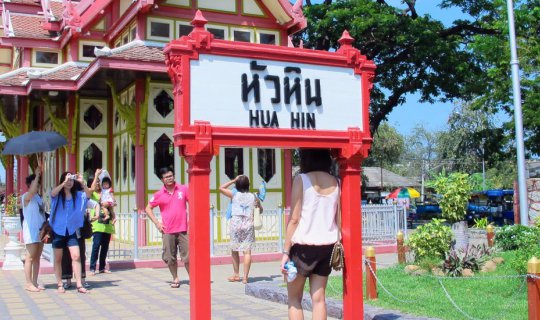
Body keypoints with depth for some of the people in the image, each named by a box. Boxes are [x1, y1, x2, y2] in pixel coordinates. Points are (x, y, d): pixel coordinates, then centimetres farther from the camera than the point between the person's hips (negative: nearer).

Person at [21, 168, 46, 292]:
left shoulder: (38, 197, 16)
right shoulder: (26, 196, -6)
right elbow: (32, 191, -29)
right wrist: (37, 175, -26)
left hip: (40, 231, 7)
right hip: (31, 232, -7)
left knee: (37, 257, 9)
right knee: (30, 258, -4)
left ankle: (35, 282, 14)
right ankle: (29, 283, 1)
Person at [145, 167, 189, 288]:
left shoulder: (183, 189, 2)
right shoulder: (159, 194, 2)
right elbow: (148, 208, 12)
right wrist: (156, 222, 2)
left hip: (183, 229, -1)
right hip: (168, 231, 1)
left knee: (187, 256, 0)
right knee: (169, 257, 4)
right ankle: (175, 279, 20)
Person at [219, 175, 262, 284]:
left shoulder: (234, 195, 2)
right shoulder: (253, 197, 6)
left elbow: (221, 188, 15)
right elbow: (261, 209, 19)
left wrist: (233, 180, 15)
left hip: (235, 223, 0)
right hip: (248, 224, 0)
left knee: (234, 250, 15)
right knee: (247, 251, -2)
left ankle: (236, 275, 23)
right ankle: (245, 277, -6)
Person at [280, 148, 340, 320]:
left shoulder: (301, 180, -8)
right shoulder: (335, 182, 4)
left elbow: (294, 219, -10)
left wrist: (286, 251, -7)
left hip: (304, 245, -4)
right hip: (327, 246, 4)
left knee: (294, 298, 10)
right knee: (318, 298, 10)